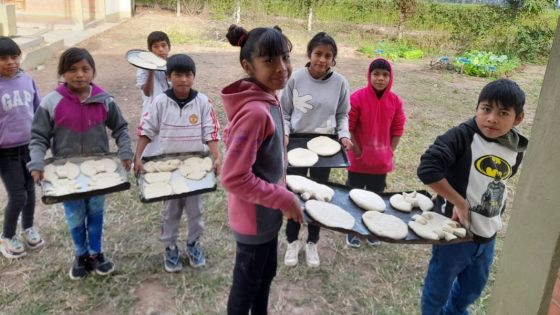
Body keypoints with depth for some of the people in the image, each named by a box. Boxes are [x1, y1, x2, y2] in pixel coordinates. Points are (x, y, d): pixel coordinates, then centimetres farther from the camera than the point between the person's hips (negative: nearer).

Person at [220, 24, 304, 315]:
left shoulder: (265, 100, -1)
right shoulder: (255, 111, -30)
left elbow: (233, 137, 12)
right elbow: (234, 178, -30)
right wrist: (285, 200, -20)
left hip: (266, 212, 9)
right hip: (255, 217, -9)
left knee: (266, 273, 28)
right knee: (247, 284, 15)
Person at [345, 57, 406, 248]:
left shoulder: (395, 101, -5)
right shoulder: (358, 97, -15)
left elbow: (398, 129, 4)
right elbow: (348, 126, -11)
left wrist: (389, 152, 1)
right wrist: (357, 151, -10)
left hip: (382, 161, 3)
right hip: (359, 160, -3)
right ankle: (352, 231, 27)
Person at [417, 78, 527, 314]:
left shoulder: (517, 148, -2)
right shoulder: (463, 136, -22)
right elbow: (427, 169, -31)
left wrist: (495, 214, 15)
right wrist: (459, 202, -24)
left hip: (488, 234, 7)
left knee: (473, 288, 28)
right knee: (439, 288, 13)